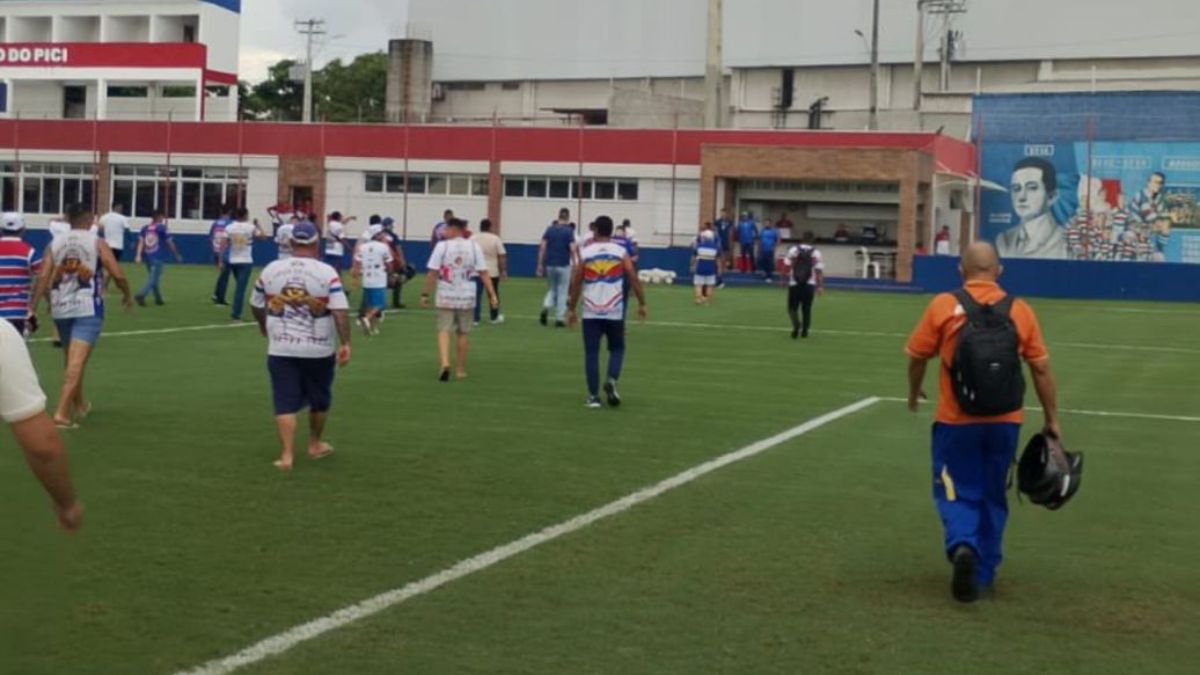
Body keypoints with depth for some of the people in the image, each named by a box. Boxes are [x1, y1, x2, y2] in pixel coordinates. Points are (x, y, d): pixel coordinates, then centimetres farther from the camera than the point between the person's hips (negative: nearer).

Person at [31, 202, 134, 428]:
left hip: (61, 307, 5)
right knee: (77, 361, -10)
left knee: (71, 359, 23)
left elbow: (43, 277, -4)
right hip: (88, 308, -5)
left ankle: (79, 404, 40)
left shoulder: (54, 243, 7)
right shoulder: (97, 243, -2)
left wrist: (33, 308, -6)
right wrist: (127, 295, 10)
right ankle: (61, 412, -21)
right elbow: (118, 275, -8)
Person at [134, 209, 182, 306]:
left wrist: (138, 255, -8)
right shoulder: (162, 228, -5)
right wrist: (177, 255, 10)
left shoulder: (145, 229, 8)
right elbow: (170, 243, -1)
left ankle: (158, 299, 24)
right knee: (153, 279, -7)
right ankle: (141, 295, -27)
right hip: (157, 258, -6)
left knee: (154, 278, 19)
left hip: (147, 257, 6)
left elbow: (141, 242, -3)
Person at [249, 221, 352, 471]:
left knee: (285, 403, 4)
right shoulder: (327, 273, -9)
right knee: (319, 399, 20)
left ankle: (287, 455, -4)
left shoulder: (271, 270, 0)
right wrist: (345, 343, -13)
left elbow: (256, 305, 12)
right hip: (319, 350, -1)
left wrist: (264, 328, 30)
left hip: (281, 349, 1)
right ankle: (315, 444, 35)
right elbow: (339, 311, -17)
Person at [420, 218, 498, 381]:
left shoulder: (442, 246, -7)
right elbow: (484, 273, -4)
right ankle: (461, 370, 19)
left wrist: (425, 294, -2)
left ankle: (445, 363, -21)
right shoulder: (474, 247, 0)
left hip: (446, 297, -2)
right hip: (467, 298, 2)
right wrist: (492, 294, -3)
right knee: (463, 334, 13)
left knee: (443, 331, 1)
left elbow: (432, 273, -9)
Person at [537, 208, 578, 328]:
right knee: (562, 292, 7)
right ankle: (560, 318, 7)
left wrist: (540, 265, 4)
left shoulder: (549, 229, 3)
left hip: (549, 265, 3)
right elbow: (573, 250, -13)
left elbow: (542, 248, 0)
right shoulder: (569, 231, -7)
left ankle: (546, 307, -10)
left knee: (551, 290, 17)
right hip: (563, 265, -3)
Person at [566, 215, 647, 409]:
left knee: (591, 352, 5)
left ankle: (593, 396, 1)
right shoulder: (621, 252, 0)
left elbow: (576, 283, 4)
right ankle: (611, 380, -9)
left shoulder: (585, 253, 1)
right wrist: (642, 304, 6)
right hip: (614, 312, 0)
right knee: (617, 349, 16)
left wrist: (571, 309, 13)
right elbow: (633, 279, -3)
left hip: (591, 312, 0)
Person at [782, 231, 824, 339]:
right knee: (806, 309, 14)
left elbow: (786, 266, -3)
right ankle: (805, 331, 12)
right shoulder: (816, 253, 0)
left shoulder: (793, 250, 1)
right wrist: (820, 286, -4)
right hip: (809, 285, 0)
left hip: (794, 285, 0)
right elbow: (819, 271, -6)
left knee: (792, 307, 8)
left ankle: (796, 324, -18)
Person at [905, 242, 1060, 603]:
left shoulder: (943, 305, -5)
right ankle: (982, 573, 24)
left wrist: (914, 393, 22)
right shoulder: (1019, 310, -1)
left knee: (957, 492, 8)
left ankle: (962, 545, -20)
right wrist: (1052, 420, 10)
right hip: (1005, 422, 2)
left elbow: (917, 356, 3)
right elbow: (1041, 369, 1)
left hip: (955, 421, -2)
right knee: (992, 497, 18)